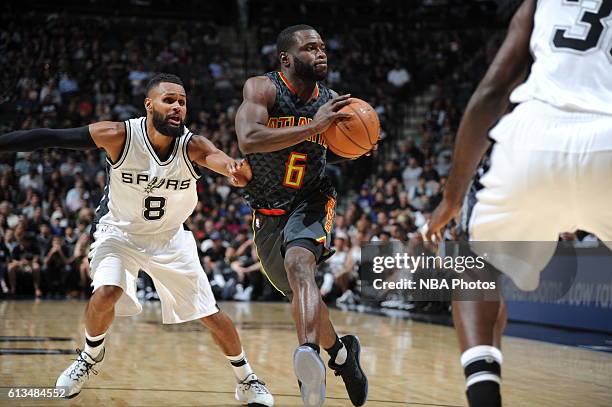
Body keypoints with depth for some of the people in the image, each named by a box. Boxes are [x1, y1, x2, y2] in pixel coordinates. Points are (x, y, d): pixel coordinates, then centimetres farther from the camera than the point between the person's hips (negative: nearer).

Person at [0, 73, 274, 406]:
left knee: (212, 316, 2)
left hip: (170, 238, 2)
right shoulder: (119, 136, -26)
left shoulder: (193, 147, -24)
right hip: (119, 232, -1)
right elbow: (47, 138, -26)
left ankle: (246, 380, 27)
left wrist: (237, 170, -69)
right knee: (106, 294, -27)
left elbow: (219, 158, -45)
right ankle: (91, 356, 5)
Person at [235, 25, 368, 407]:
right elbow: (249, 140, -34)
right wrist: (313, 126, -37)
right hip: (268, 213, 1)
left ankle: (310, 352, -53)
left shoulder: (331, 100, -4)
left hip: (311, 202, -1)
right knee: (303, 295, 13)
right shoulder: (261, 88, -16)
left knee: (299, 262, -32)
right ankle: (342, 351, 38)